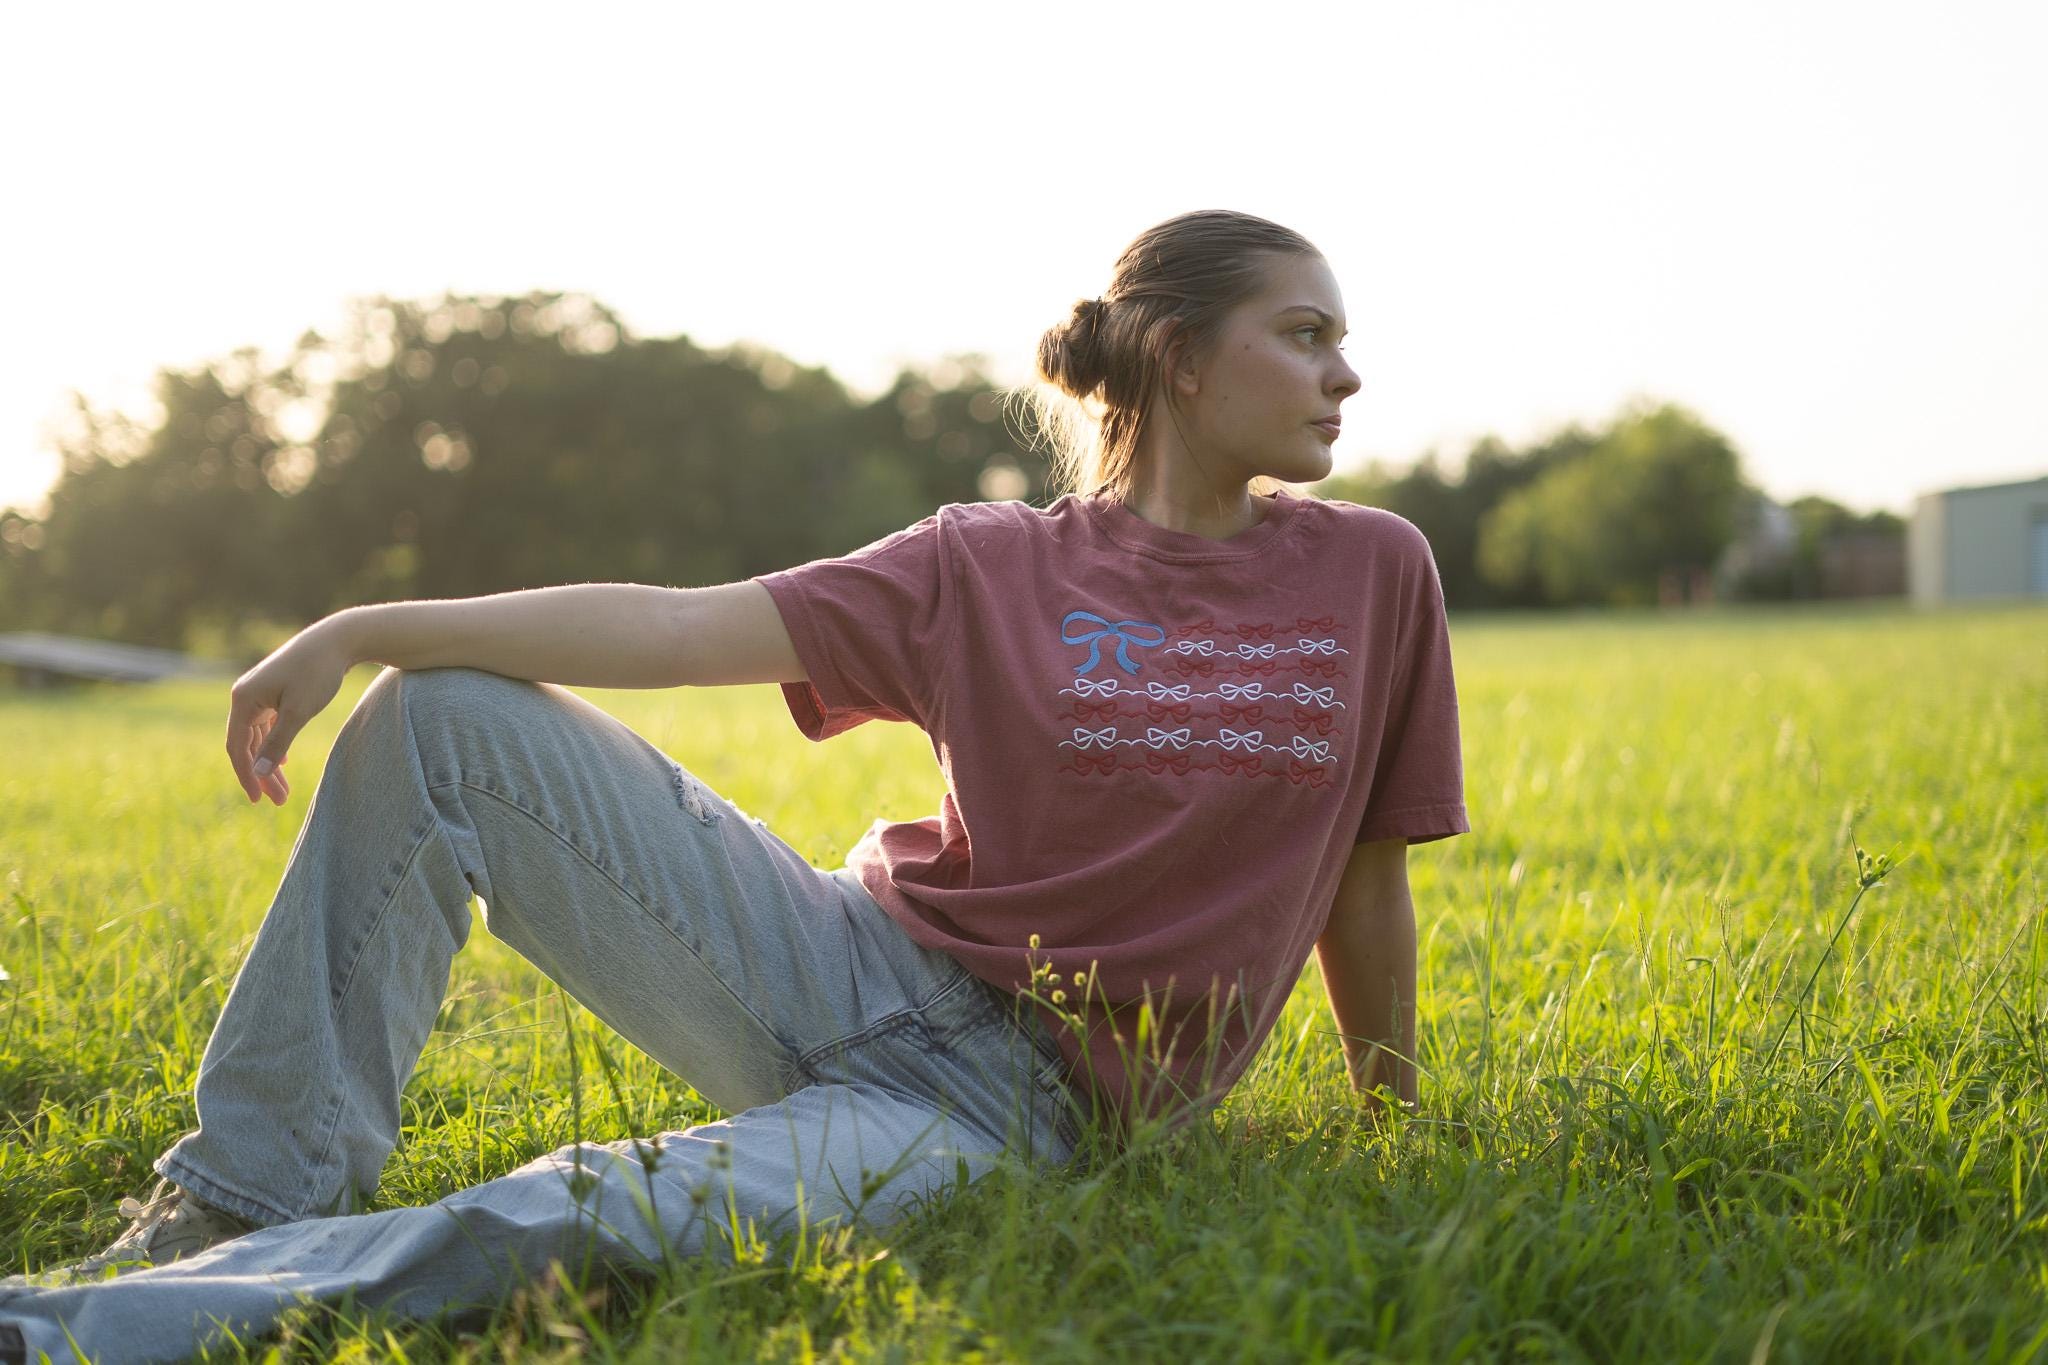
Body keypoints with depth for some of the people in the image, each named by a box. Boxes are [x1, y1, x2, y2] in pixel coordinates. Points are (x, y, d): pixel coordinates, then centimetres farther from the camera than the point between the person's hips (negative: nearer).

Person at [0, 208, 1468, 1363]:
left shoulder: (1374, 573, 2)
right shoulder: (987, 567, 1)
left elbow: (1368, 881, 9)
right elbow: (675, 628, -6)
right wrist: (358, 630, -12)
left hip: (1013, 1096, -2)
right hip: (857, 972, 3)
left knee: (617, 1217, -32)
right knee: (437, 717, -8)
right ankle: (238, 1210, -5)